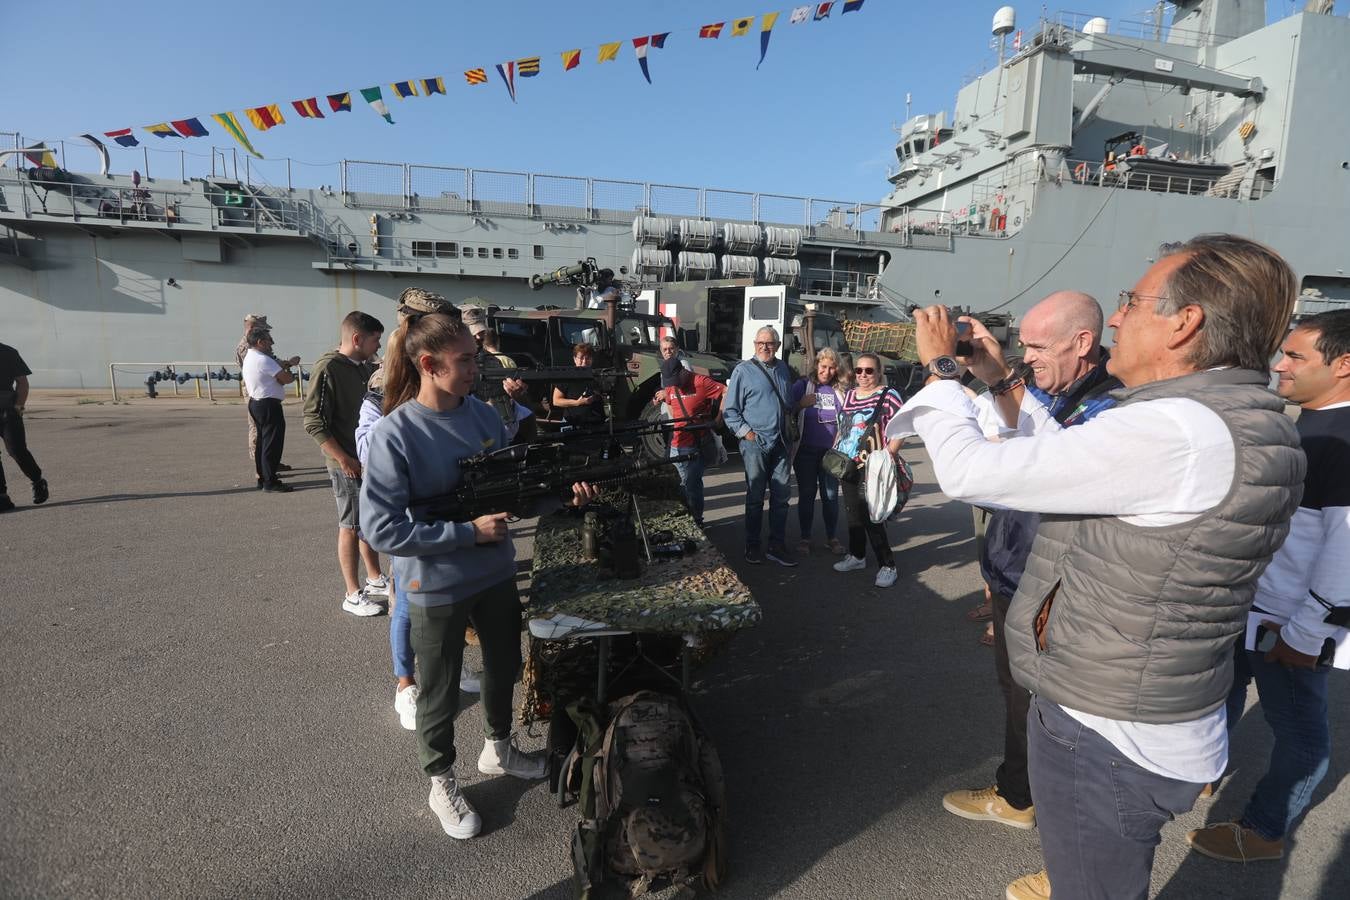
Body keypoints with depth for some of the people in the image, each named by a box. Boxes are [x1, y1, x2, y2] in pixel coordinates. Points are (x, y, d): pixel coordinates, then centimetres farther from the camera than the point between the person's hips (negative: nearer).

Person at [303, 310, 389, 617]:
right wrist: (344, 459, -19)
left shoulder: (366, 367, 8)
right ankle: (353, 595, 13)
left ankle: (375, 579, 32)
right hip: (348, 463, -7)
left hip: (371, 458, 8)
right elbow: (314, 421, -18)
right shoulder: (328, 368, -14)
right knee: (351, 526, 2)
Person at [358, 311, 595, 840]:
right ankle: (441, 784, 42)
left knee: (504, 666, 24)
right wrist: (469, 531, -25)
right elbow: (380, 528, -24)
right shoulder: (394, 435, -22)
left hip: (496, 573, 6)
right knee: (440, 692, 15)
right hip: (436, 589, -5)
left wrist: (563, 492, -14)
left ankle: (498, 749, 51)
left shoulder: (484, 415, -5)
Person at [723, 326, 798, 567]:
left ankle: (777, 546, 17)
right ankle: (752, 546, 16)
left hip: (780, 443, 5)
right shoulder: (743, 371, -4)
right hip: (755, 443, -5)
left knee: (781, 495, 7)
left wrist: (789, 424, 12)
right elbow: (730, 410, -5)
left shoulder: (784, 369, 12)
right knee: (755, 497, 3)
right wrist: (746, 432, -12)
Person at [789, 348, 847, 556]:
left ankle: (832, 537, 23)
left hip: (831, 451, 2)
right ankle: (805, 538, 19)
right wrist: (801, 404, -20)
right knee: (806, 494, 7)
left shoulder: (839, 390, 7)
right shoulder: (803, 385, -1)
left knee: (831, 495, 8)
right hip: (806, 451, -2)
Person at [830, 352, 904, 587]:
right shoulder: (849, 394, 13)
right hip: (847, 465, 7)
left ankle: (887, 565, 7)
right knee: (852, 512, 15)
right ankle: (857, 556, 31)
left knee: (872, 517, -6)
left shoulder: (888, 396, -8)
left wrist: (887, 457, -21)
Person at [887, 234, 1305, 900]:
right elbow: (1071, 456, 14)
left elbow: (967, 472, -28)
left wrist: (941, 367, -12)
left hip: (1110, 744, -9)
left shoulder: (1175, 430, -30)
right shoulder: (1244, 423, 3)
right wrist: (1000, 381, 13)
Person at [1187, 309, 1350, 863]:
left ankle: (1265, 831, 28)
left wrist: (1305, 633, -21)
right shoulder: (1304, 425, 8)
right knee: (1221, 693, 22)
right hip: (1245, 607, 8)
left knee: (1296, 726, 11)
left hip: (1289, 626, -8)